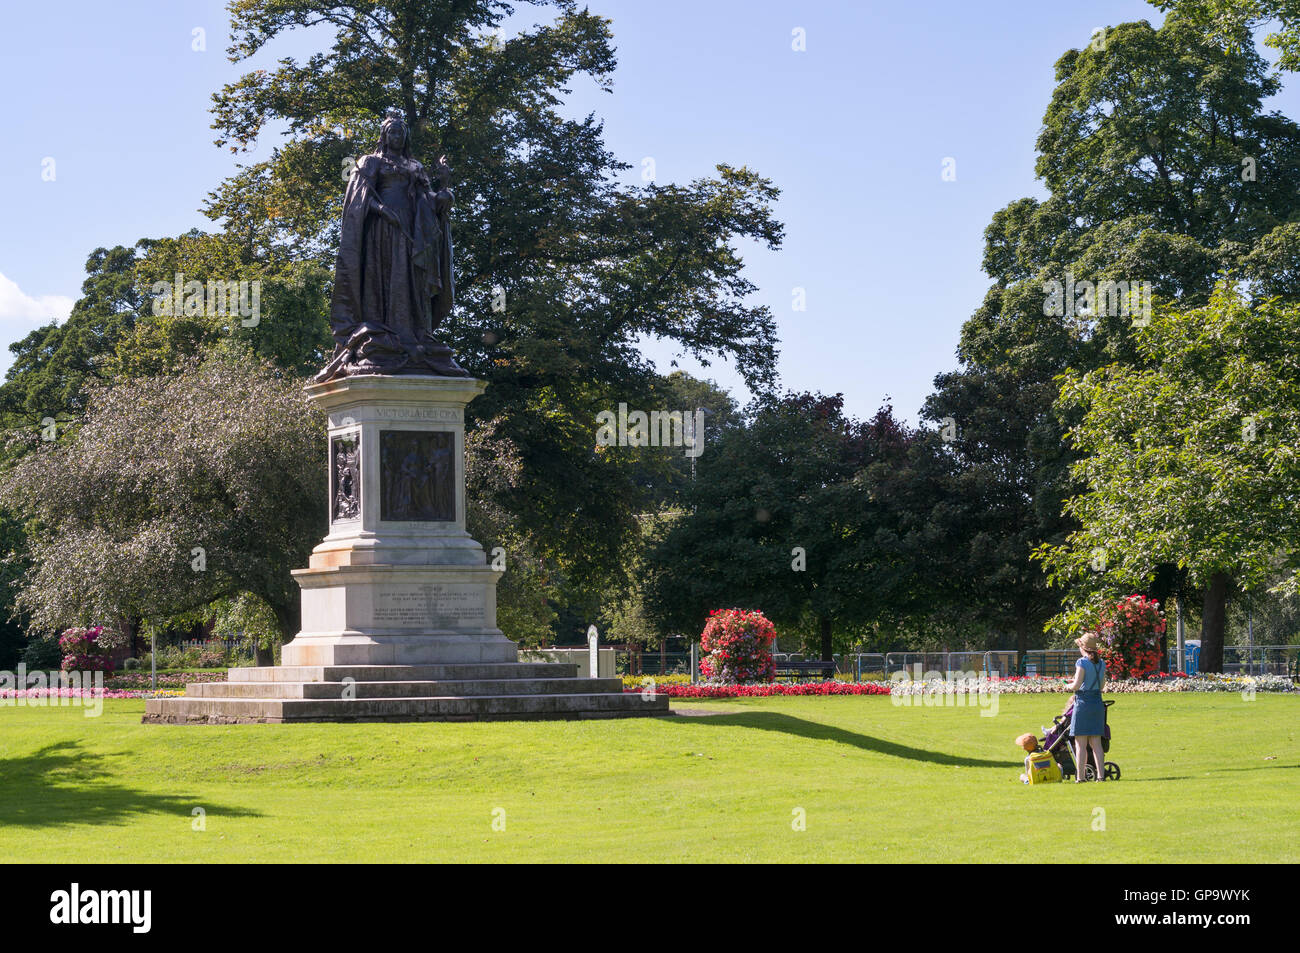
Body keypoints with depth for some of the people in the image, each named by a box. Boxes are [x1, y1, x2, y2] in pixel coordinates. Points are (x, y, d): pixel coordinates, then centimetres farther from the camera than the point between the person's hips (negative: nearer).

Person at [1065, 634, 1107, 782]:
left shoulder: (1082, 662, -11)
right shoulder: (1101, 663, 8)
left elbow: (1077, 685, -13)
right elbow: (1102, 685, 13)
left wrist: (1068, 686, 7)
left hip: (1083, 702, -6)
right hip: (1098, 702, 6)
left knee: (1080, 743, -2)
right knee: (1096, 743, 10)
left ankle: (1080, 776, -3)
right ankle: (1100, 774, 7)